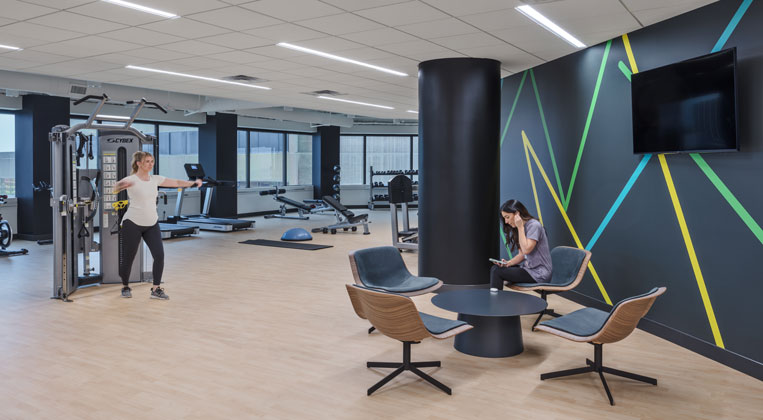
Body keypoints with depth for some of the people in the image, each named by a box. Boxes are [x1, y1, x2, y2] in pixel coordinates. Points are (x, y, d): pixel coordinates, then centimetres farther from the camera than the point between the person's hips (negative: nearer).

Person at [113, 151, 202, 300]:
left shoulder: (155, 179, 4)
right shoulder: (131, 180, -13)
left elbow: (176, 182, 11)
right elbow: (116, 188, -30)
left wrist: (193, 183, 2)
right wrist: (122, 185, -53)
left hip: (152, 224, 5)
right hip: (133, 224, -5)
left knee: (159, 255, -8)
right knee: (128, 258, 4)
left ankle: (156, 289, 2)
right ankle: (125, 287, 29)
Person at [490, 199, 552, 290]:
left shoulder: (534, 225, -13)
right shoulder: (518, 229, 14)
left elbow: (526, 250, -22)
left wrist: (520, 227, -16)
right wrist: (508, 263, -5)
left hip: (539, 273, -8)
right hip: (528, 268, 8)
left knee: (497, 272, -17)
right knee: (495, 268, -5)